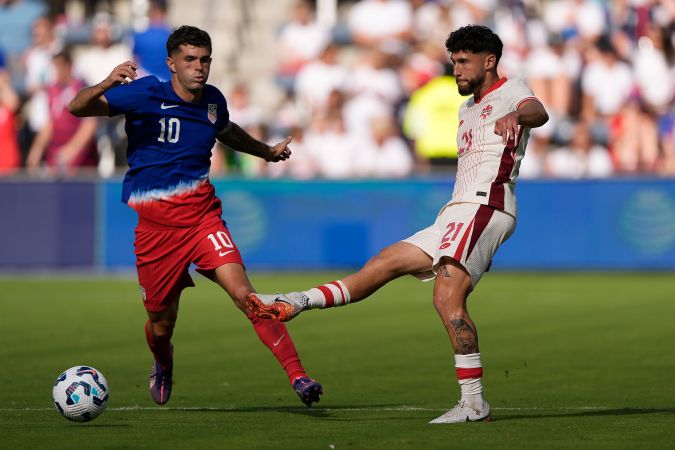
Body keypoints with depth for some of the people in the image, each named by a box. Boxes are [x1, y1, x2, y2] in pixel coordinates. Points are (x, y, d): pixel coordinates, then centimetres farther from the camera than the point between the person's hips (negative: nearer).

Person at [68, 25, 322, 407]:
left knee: (244, 294, -19)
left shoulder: (213, 100, 6)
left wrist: (267, 151, 32)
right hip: (154, 224, -2)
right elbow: (78, 108, -14)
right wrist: (105, 86, -33)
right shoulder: (144, 94, -9)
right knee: (162, 322, 8)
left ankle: (298, 376, -22)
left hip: (201, 214, 2)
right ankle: (163, 366, 46)